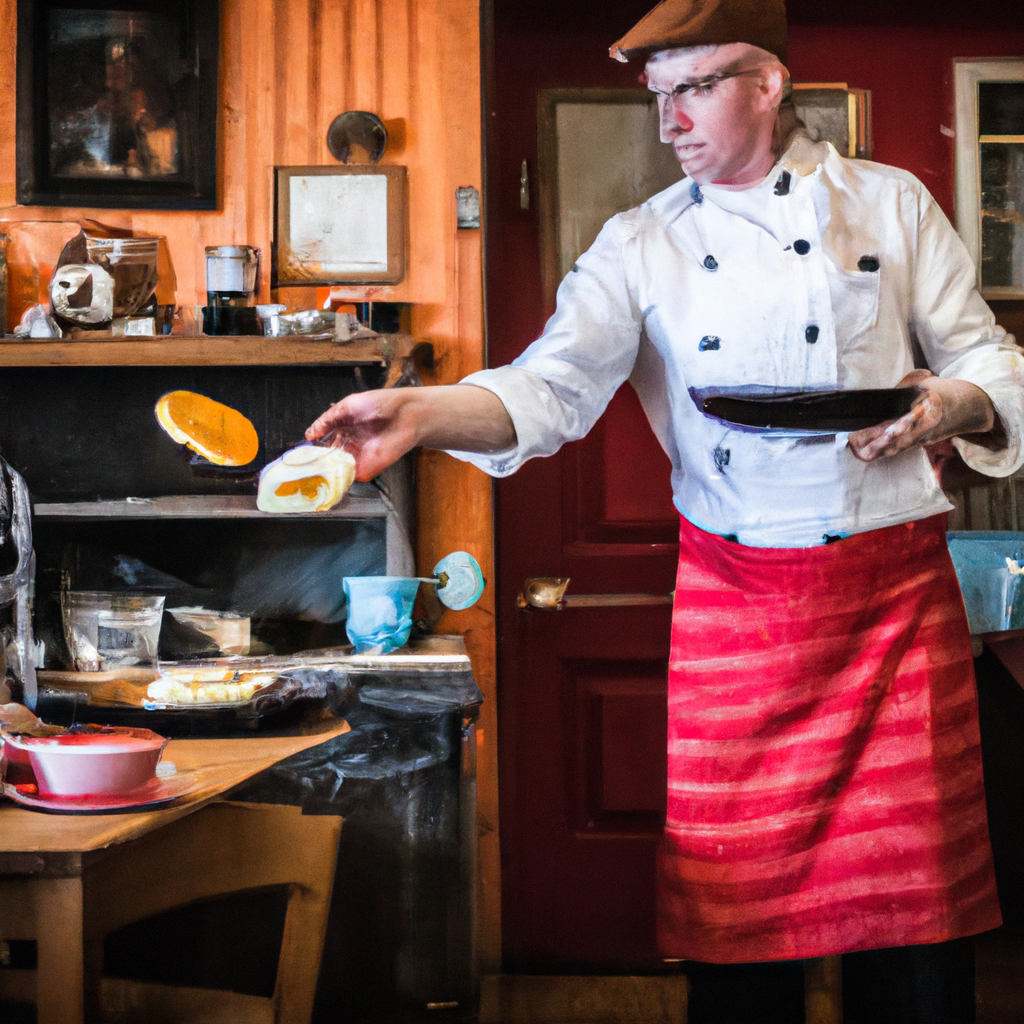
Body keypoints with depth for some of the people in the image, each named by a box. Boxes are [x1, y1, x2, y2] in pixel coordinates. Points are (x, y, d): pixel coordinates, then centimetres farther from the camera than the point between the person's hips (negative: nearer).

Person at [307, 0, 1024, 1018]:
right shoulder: (642, 243, 5)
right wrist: (422, 414, -26)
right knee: (735, 883, 3)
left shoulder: (890, 202, 5)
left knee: (918, 884, 4)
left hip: (895, 589, 0)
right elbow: (552, 386, -8)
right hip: (732, 603, 1)